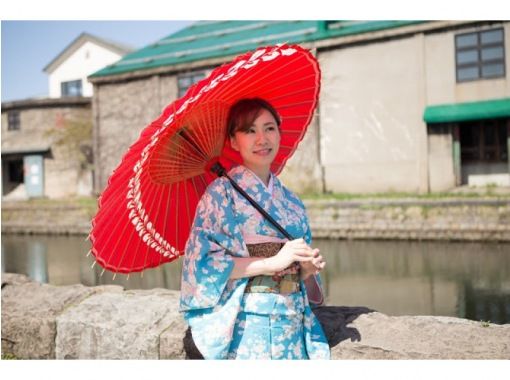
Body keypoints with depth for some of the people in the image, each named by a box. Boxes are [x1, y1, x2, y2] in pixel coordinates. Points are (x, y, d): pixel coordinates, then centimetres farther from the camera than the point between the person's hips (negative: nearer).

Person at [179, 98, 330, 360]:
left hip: (294, 326, 5)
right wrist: (273, 262, -16)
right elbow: (201, 262, -14)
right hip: (247, 328, -5)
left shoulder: (292, 202, 14)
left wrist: (309, 268, -3)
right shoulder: (222, 192, -3)